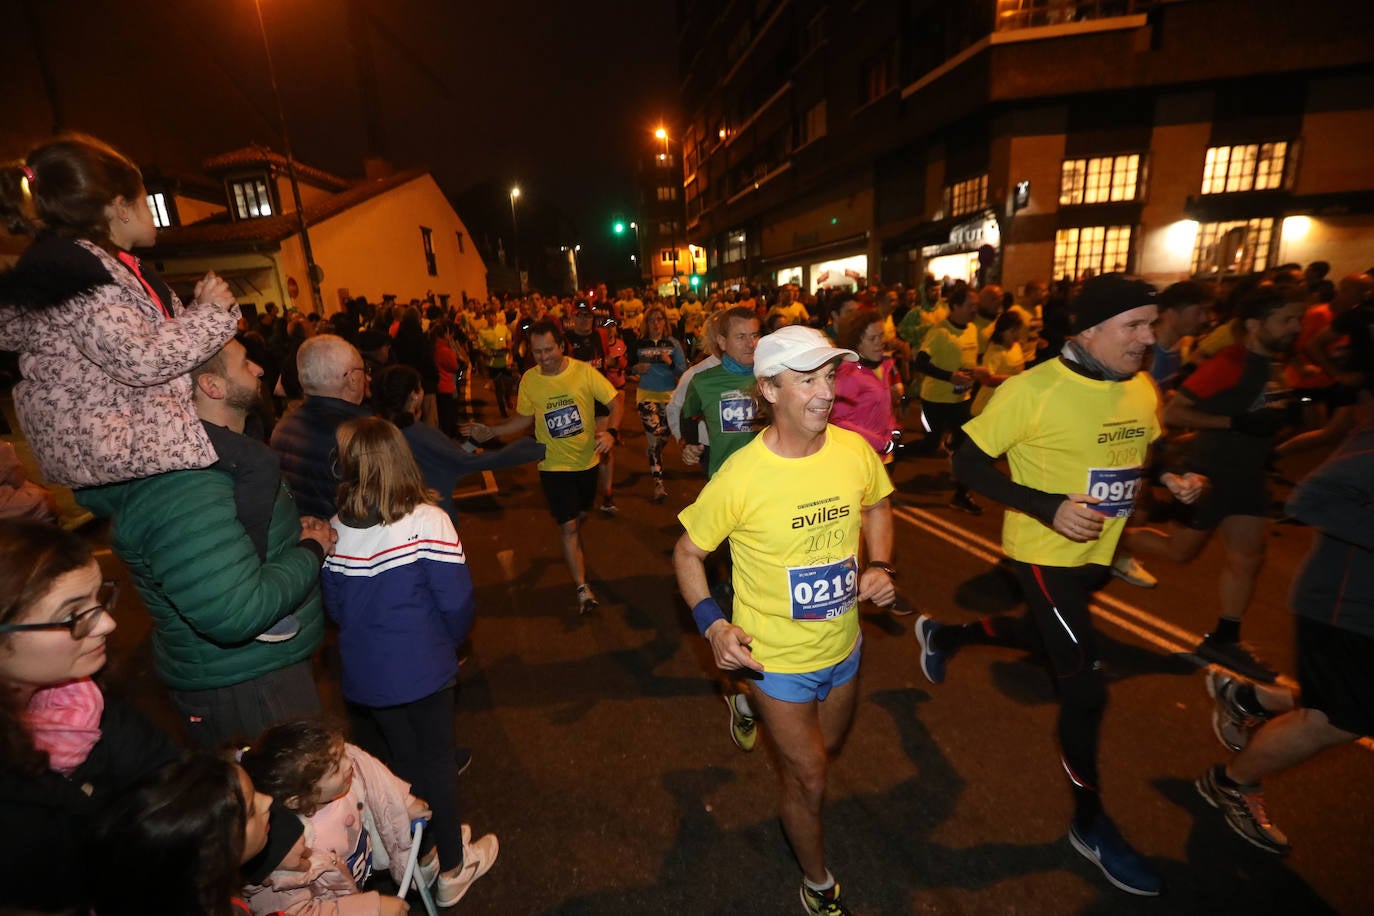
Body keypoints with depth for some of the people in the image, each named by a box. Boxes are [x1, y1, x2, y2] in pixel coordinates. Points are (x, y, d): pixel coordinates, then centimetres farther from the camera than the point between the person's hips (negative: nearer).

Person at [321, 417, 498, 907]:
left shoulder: (336, 529, -8)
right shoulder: (427, 521, -21)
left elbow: (335, 608, 3)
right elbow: (456, 601, -18)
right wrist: (451, 641, 2)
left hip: (365, 672, 4)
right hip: (424, 669, -4)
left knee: (402, 758, 23)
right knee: (437, 760, 15)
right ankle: (452, 868, 33)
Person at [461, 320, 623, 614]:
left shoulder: (584, 371, -13)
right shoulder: (529, 379, -7)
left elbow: (615, 401, -11)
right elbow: (524, 418, 5)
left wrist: (611, 432, -28)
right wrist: (491, 432, -5)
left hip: (587, 460, 1)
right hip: (554, 465, -1)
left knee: (581, 515, 23)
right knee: (568, 526, -4)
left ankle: (574, 553, 56)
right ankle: (583, 588, 8)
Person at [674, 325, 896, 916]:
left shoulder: (855, 451, -13)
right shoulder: (741, 477, -26)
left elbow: (876, 506, 9)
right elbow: (687, 553, -12)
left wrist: (880, 566, -7)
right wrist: (712, 625, -24)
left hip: (843, 645, 5)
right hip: (777, 658, -4)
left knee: (826, 750, 30)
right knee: (810, 782, 14)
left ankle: (755, 711, 61)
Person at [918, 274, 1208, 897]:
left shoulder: (1142, 389, -1)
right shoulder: (1033, 390, -22)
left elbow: (1143, 450, 17)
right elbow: (967, 463, -19)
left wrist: (1174, 477, -6)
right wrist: (1048, 506, -29)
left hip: (1100, 553, 7)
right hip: (1045, 554, -7)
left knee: (1036, 635, 27)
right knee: (1086, 687, 0)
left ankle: (941, 634, 55)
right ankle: (1090, 824, 24)